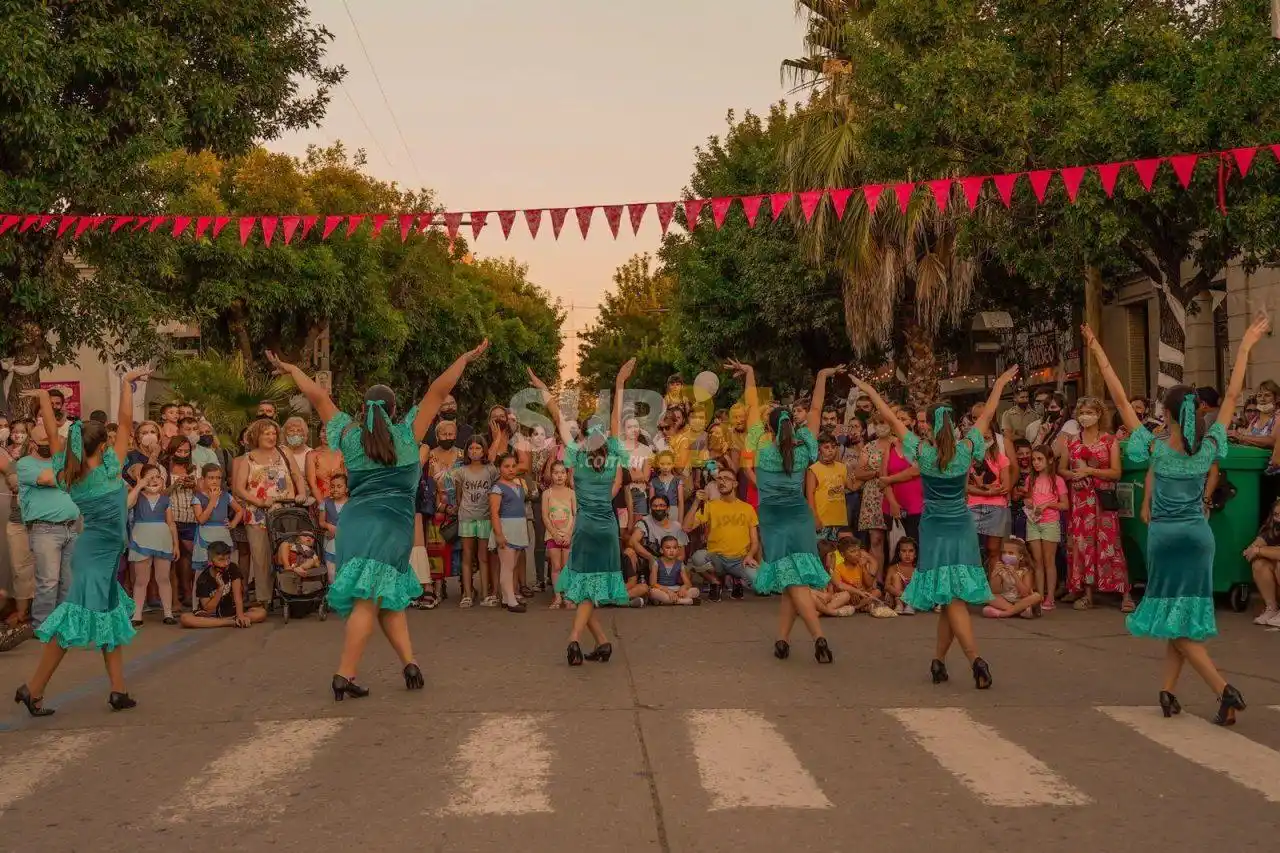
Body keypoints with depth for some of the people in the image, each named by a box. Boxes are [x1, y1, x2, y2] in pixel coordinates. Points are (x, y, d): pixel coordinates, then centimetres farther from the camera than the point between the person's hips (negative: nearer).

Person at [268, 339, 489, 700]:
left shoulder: (349, 435, 10)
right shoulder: (406, 434, 4)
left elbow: (317, 396, 17)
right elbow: (438, 390, 5)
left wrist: (290, 368, 29)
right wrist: (465, 359, 12)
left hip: (354, 521, 4)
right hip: (392, 524, -4)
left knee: (390, 596, 13)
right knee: (370, 600, -6)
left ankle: (410, 663, 7)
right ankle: (344, 676, -12)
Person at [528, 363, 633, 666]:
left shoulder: (578, 459, -1)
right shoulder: (613, 460, 1)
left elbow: (559, 420, 1)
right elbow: (616, 421, 3)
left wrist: (544, 390, 5)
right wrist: (619, 385, 5)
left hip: (585, 528, -2)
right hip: (608, 528, 2)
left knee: (582, 585, 6)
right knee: (591, 588, 2)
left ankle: (602, 641, -2)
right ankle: (575, 638, -16)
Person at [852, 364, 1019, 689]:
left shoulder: (922, 451, -10)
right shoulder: (966, 449, -4)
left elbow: (892, 419, -2)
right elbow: (987, 414, 8)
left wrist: (869, 391, 7)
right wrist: (1000, 383, 21)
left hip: (934, 529, -2)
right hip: (962, 528, 2)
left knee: (951, 598, -4)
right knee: (954, 596, 8)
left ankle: (977, 660, -17)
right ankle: (938, 661, 11)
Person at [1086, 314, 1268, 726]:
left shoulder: (1155, 448, -11)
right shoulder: (1208, 447, -4)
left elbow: (1120, 399, -13)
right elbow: (1232, 395, 3)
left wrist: (1098, 352, -11)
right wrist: (1246, 346, 9)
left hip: (1164, 536, -3)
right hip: (1198, 535, 3)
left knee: (1173, 618, 2)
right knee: (1186, 615, 12)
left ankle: (1224, 689, -14)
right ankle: (1168, 691, 10)